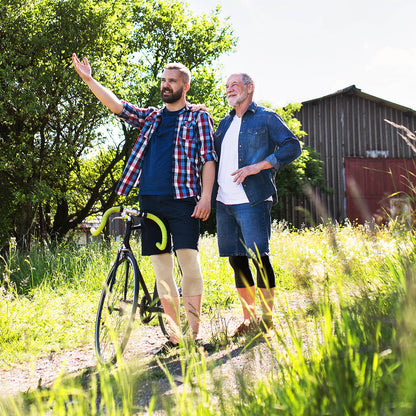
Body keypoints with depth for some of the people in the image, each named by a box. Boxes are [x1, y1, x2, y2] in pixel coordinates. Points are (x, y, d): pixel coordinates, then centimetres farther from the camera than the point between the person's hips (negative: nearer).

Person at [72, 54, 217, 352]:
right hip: (150, 200, 5)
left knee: (188, 261, -11)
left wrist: (206, 196, -11)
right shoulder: (151, 117, 20)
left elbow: (208, 158, 0)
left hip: (183, 199, -5)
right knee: (161, 266, 3)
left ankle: (194, 332, -5)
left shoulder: (198, 117, 7)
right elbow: (116, 105, 12)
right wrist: (89, 80, 2)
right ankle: (175, 334, 8)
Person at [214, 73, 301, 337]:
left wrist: (258, 166, -16)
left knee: (259, 257, -8)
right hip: (224, 202, 7)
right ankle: (248, 319, 17)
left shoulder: (266, 118, 2)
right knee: (237, 259, 8)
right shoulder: (226, 123, 22)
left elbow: (293, 147, -7)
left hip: (252, 201, -7)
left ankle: (268, 319, 0)